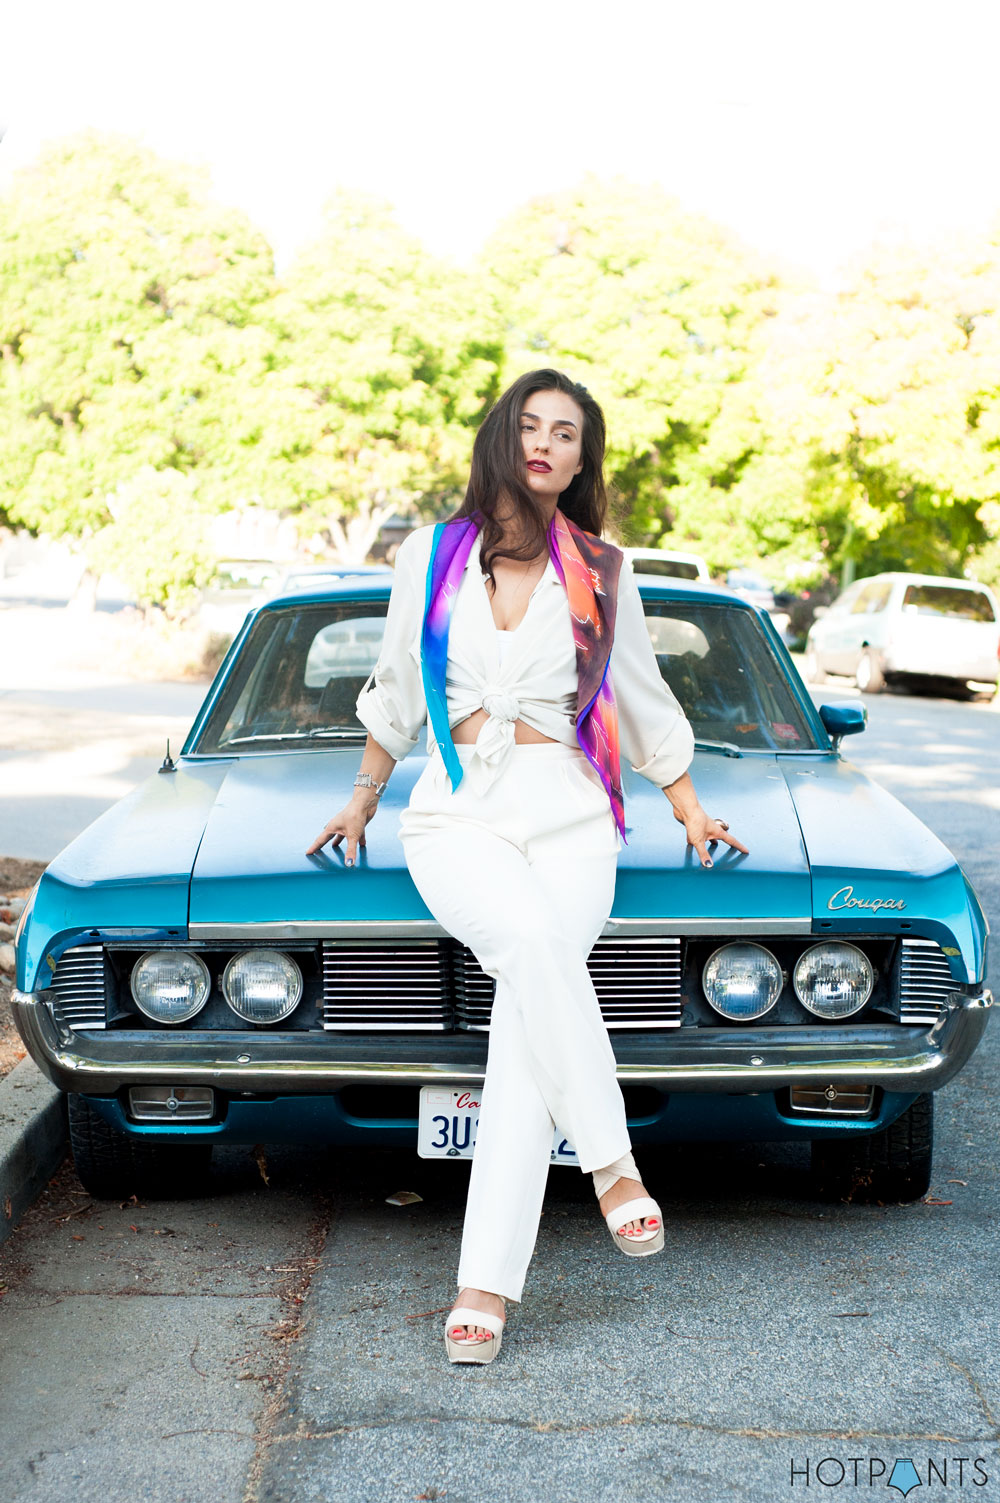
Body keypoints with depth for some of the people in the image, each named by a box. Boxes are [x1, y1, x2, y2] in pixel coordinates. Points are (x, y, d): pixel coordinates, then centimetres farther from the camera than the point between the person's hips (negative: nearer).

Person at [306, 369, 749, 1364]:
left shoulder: (601, 574, 9)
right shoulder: (431, 556, 9)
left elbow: (644, 701, 20)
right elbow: (395, 690, 20)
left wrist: (689, 811, 23)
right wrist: (363, 799, 26)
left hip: (569, 815, 0)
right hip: (456, 813, 0)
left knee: (530, 1000, -23)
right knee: (535, 943, -34)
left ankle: (486, 1282, -22)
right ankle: (611, 1161, -23)